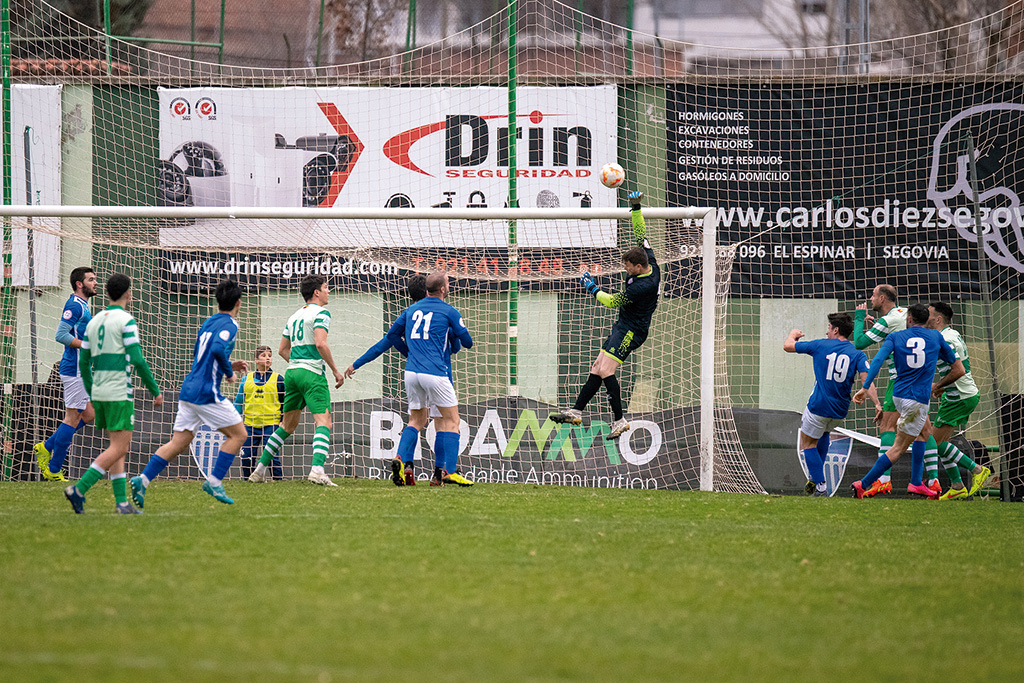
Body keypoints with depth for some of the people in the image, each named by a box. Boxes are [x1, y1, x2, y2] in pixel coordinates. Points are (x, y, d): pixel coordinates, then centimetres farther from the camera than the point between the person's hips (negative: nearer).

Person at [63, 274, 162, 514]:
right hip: (119, 394, -8)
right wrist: (155, 391, -6)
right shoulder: (126, 321, -8)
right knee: (119, 447, -7)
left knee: (117, 447, 13)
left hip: (98, 394, 8)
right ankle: (79, 489, -18)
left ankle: (121, 501, 7)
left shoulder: (94, 322, 13)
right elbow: (137, 360, -15)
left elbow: (83, 362, 16)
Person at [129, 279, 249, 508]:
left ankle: (144, 479, -8)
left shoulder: (208, 323, 19)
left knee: (178, 443, 6)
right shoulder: (229, 325, -9)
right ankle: (214, 481, 0)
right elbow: (218, 349, -27)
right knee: (238, 434, 5)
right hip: (207, 393, -8)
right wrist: (229, 371, -10)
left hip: (188, 391, 8)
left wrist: (229, 365, 26)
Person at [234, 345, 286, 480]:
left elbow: (285, 403, 9)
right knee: (247, 458, 1)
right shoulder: (246, 379, 11)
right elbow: (239, 402, 15)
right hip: (250, 425, 3)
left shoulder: (278, 379, 5)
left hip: (270, 424, -3)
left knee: (272, 457, -10)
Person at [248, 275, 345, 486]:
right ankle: (317, 469, -33)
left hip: (292, 372, 8)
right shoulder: (321, 313, -5)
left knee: (288, 424, 18)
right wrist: (335, 371, -11)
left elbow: (282, 350, 22)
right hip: (312, 374, -8)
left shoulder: (295, 316, 20)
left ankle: (260, 469, 17)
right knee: (323, 422, -13)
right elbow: (320, 344, -18)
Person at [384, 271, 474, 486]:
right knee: (451, 420, 2)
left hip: (412, 371, 5)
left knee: (416, 420, 18)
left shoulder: (412, 310, 15)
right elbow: (467, 342, 5)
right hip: (435, 373, -5)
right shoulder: (448, 311, -1)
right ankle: (450, 471, -9)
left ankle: (401, 460, -2)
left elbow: (392, 335, 22)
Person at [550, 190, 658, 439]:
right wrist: (636, 207, 6)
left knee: (606, 370, -18)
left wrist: (592, 289, -2)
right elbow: (641, 233, 10)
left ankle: (619, 420, -15)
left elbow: (613, 301, -16)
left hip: (631, 330, -10)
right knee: (597, 369, 8)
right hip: (624, 326, 10)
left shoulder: (643, 285, -27)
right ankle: (576, 411, 10)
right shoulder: (650, 262, -2)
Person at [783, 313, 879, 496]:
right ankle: (817, 477, 27)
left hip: (818, 407, -4)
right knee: (823, 433, 34)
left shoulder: (820, 346, -3)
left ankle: (820, 486, -3)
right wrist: (877, 404, -21)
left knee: (808, 444, 11)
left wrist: (793, 335, 30)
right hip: (840, 411, 4)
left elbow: (788, 346, 8)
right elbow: (866, 378, -16)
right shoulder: (857, 355, 0)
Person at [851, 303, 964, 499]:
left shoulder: (896, 337, 6)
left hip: (898, 395, 4)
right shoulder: (936, 337, 6)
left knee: (923, 430, 26)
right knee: (898, 449, -1)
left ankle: (916, 483, 23)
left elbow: (878, 360, -12)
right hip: (918, 400, -4)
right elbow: (959, 370, 12)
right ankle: (863, 485, -9)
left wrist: (865, 387, -16)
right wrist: (937, 386, 25)